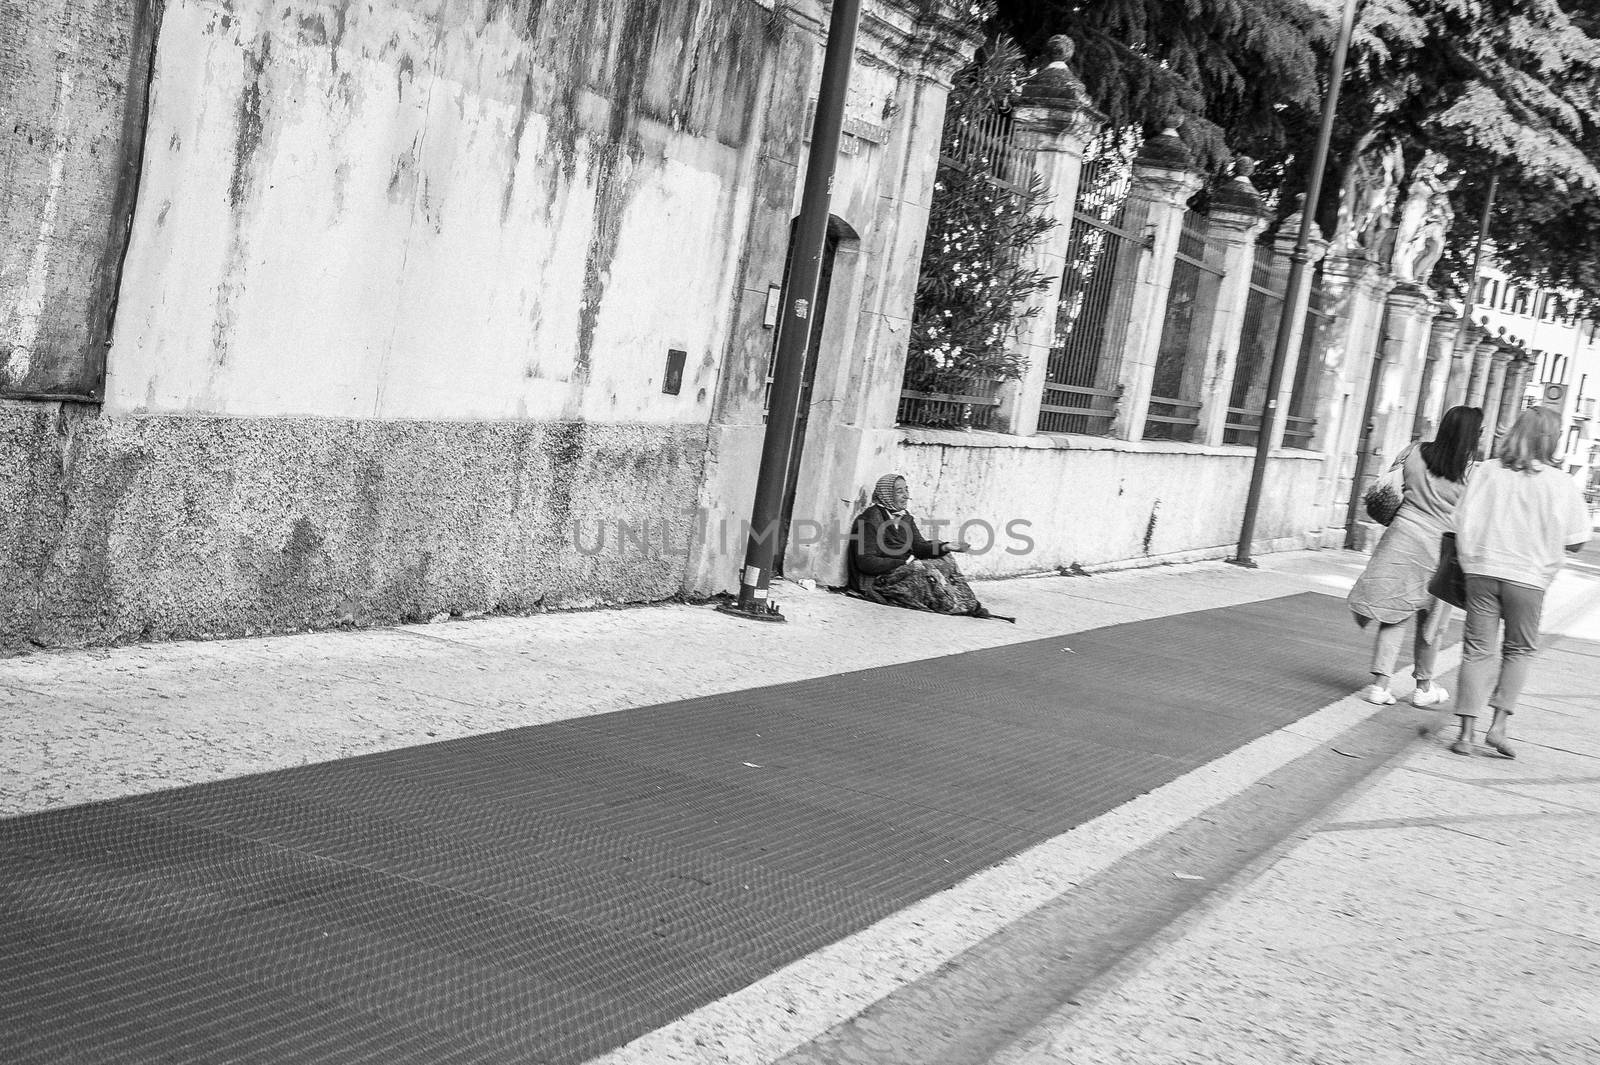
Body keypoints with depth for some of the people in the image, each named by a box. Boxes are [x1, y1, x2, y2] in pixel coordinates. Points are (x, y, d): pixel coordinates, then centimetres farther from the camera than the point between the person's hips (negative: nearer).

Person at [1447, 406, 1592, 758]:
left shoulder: (1487, 472, -3)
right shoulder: (1562, 484, -8)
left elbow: (1463, 523, -4)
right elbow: (1576, 542, -4)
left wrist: (1472, 559, 11)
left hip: (1482, 570, 2)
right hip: (1528, 577, -1)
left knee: (1478, 650, 9)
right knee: (1520, 650, 17)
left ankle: (1466, 733, 7)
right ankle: (1498, 725, 8)